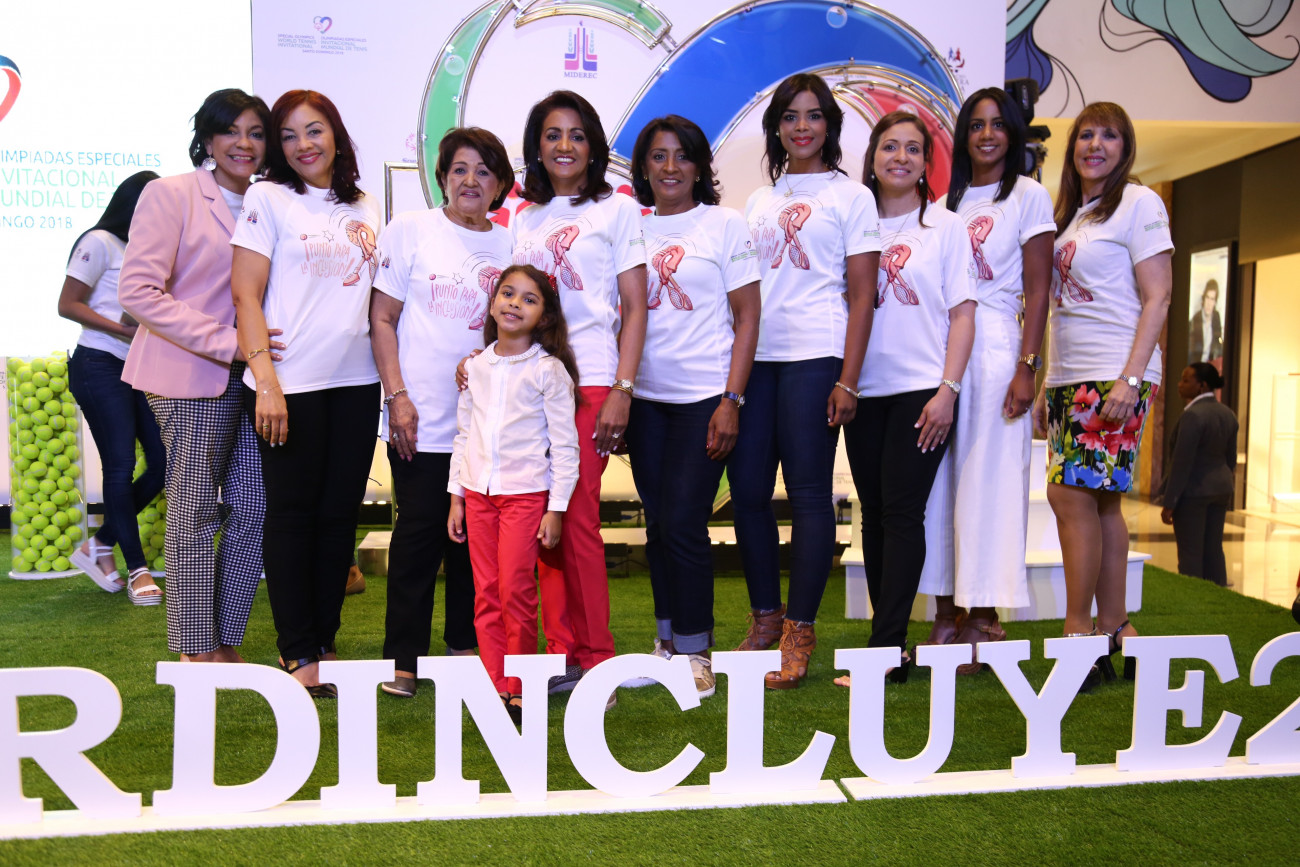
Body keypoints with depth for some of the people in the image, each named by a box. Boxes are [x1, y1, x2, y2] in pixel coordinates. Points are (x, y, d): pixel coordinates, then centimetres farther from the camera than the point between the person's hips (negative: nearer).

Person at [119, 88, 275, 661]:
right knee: (195, 512, 1)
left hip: (248, 377, 6)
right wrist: (225, 343, -17)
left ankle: (227, 641, 20)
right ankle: (196, 649, 15)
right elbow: (137, 291, -12)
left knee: (255, 508, 5)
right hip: (191, 379, -6)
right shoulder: (172, 194, -4)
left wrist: (258, 348, 5)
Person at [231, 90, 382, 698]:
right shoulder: (268, 199, 1)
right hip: (291, 382, -4)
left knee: (340, 513, 8)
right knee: (293, 513, 2)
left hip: (356, 380, 4)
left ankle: (324, 642, 20)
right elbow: (246, 295, -5)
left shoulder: (366, 210, 14)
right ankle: (299, 653, 12)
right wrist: (265, 381, -15)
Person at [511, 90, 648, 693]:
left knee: (577, 520, -7)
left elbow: (634, 307, -1)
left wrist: (623, 390, -10)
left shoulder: (616, 210, 5)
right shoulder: (525, 219, 18)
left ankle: (594, 659, 6)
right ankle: (562, 654, 13)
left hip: (588, 381, -4)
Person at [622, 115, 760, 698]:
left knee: (683, 523, -7)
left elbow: (747, 317, -3)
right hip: (645, 398, 4)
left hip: (704, 396, -4)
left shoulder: (724, 225, 0)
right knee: (657, 524, 10)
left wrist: (732, 400, -10)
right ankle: (666, 644, 23)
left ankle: (695, 653, 9)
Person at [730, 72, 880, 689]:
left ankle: (799, 632, 7)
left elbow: (861, 293, -1)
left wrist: (848, 380, -10)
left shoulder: (850, 195, 5)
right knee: (747, 488, 3)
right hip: (755, 357, 5)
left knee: (808, 491, -3)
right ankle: (765, 617, 19)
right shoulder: (759, 201, 19)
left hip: (814, 357, -5)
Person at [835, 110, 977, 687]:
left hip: (922, 389, -3)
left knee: (901, 511, -9)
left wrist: (948, 390, -10)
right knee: (875, 514, 6)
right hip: (865, 390, 4)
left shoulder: (946, 227, 5)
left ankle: (886, 647, -6)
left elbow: (962, 314, 0)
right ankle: (891, 644, 15)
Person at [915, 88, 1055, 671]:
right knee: (939, 479, 3)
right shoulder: (949, 202, 18)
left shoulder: (1030, 196, 4)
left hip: (994, 349, -5)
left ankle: (981, 619, 3)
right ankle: (946, 617, 11)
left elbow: (1037, 290, -3)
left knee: (987, 480, -5)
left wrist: (1027, 366, -13)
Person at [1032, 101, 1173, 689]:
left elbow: (1157, 299, -8)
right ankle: (1114, 631, 12)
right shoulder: (1069, 215, 20)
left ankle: (1078, 634, -6)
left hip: (1114, 375, -7)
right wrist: (1048, 385, 14)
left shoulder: (1138, 203, -1)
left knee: (1070, 492, -13)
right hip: (1069, 376, 7)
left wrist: (1130, 378, -18)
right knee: (1099, 501, 7)